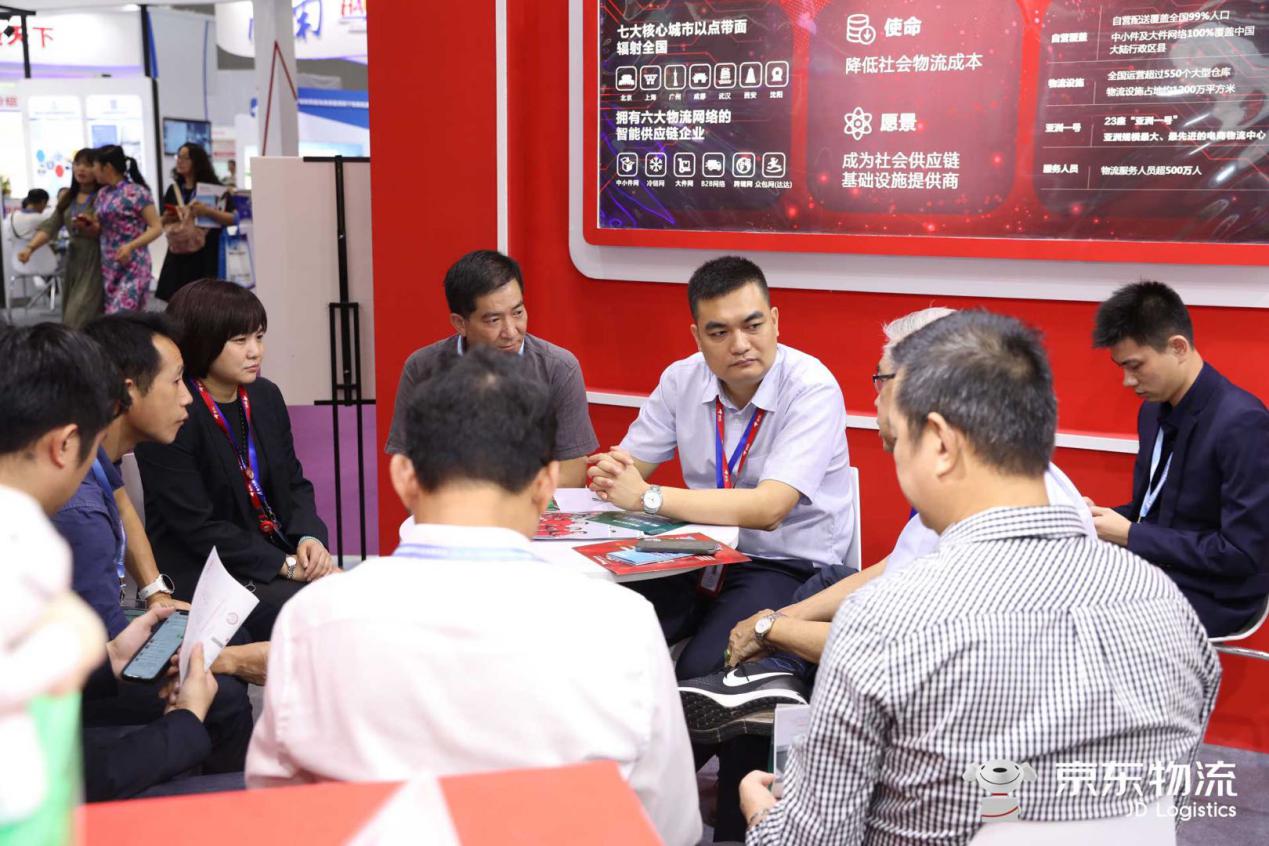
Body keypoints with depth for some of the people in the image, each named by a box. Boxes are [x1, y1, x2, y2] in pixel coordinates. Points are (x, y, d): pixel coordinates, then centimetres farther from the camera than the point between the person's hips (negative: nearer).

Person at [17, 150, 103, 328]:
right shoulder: (66, 197, 11)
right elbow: (51, 225, 5)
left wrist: (93, 227, -30)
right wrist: (30, 248, -9)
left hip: (96, 262, -6)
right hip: (73, 260, 6)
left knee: (82, 316, -13)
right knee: (71, 316, 7)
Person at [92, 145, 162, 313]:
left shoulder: (136, 192, -10)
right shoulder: (102, 194, 12)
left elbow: (157, 228, -12)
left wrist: (131, 246, -23)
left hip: (132, 266, -7)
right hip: (109, 266, 7)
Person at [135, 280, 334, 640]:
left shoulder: (266, 396, 7)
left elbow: (295, 483, 14)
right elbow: (196, 527, -17)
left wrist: (310, 537, -7)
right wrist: (285, 565, -18)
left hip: (279, 552, 7)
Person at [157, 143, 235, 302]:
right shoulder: (174, 189, 13)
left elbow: (232, 219, -9)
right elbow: (162, 222, 20)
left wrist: (208, 211, -21)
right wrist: (167, 218, -2)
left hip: (205, 257, -5)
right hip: (179, 255, 5)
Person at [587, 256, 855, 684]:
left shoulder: (812, 387, -16)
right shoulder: (681, 380, 2)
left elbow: (767, 509, -27)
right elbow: (626, 468, 5)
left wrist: (648, 497, -30)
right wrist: (611, 475, -21)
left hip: (788, 566, -5)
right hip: (704, 556, 5)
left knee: (699, 673, -30)